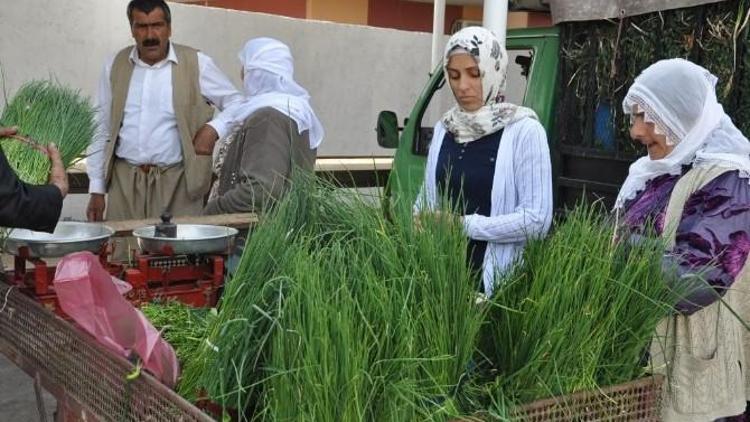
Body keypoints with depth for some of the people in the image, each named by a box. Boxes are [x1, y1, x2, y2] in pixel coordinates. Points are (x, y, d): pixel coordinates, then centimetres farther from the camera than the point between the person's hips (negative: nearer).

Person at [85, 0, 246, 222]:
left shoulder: (196, 64, 1)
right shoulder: (115, 66, 9)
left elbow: (237, 103, 7)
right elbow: (102, 133, 13)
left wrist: (214, 129, -12)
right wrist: (97, 190, 10)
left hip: (176, 183, -2)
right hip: (124, 182, 2)